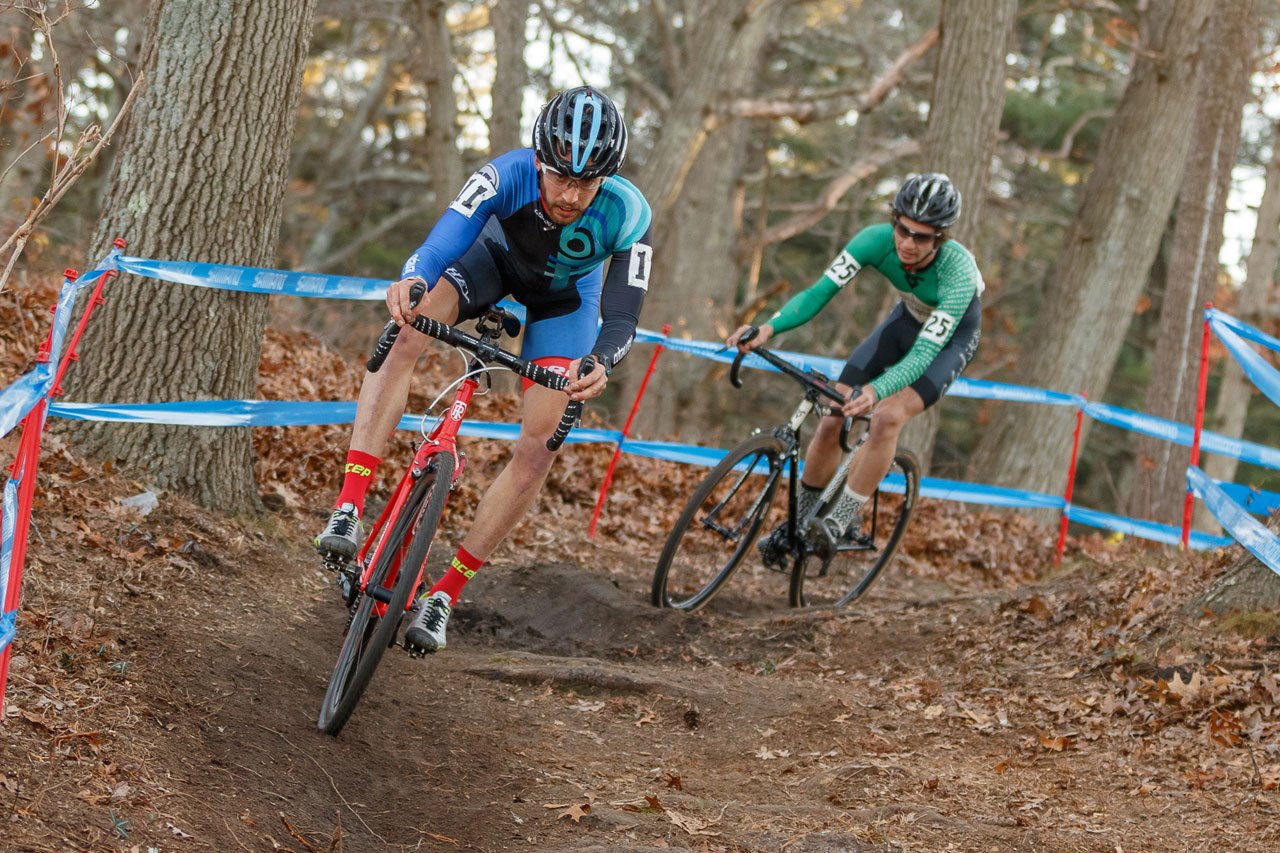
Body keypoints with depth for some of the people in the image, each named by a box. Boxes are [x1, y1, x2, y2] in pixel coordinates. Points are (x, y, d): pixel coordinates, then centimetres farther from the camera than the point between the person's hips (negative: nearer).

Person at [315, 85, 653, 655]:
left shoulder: (628, 215, -36)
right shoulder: (508, 176, -37)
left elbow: (622, 315, -38)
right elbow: (444, 239, -49)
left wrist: (600, 363, -61)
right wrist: (412, 280, -72)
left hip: (567, 295, 0)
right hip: (497, 255, 0)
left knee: (538, 450, -12)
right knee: (406, 334, -31)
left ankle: (445, 592, -2)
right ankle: (349, 508, -32)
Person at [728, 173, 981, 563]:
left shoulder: (957, 270, -39)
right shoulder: (878, 239, -29)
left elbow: (925, 351, -45)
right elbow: (820, 291, -30)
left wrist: (875, 391, -62)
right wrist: (770, 327, -49)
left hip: (952, 336, -4)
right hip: (907, 319, 4)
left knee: (888, 416, -29)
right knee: (832, 420, -8)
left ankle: (839, 522, -16)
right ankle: (796, 523, 11)